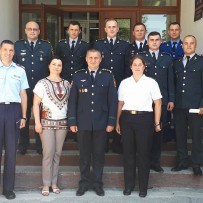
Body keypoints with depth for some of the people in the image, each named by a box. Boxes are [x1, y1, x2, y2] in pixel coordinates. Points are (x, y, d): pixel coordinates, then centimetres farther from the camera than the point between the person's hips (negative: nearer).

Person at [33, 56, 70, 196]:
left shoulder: (66, 84, 9)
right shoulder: (42, 83, -1)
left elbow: (70, 102, 10)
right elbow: (36, 104, -3)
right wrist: (37, 122, -11)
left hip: (63, 122, 3)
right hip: (47, 122, -3)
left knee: (57, 154, 6)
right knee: (48, 153, -6)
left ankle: (54, 182, 14)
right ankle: (46, 184, 4)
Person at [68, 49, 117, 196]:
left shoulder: (108, 76, 3)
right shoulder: (78, 76, 5)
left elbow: (113, 100, 1)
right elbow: (72, 100, 4)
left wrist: (111, 122, -4)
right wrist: (72, 121, -1)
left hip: (101, 123, 0)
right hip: (83, 122, 1)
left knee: (99, 154, 8)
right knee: (84, 154, 9)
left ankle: (97, 183, 20)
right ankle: (84, 182, 21)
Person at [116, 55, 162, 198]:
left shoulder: (151, 82, 2)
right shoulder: (124, 83, 9)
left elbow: (158, 103, 1)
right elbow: (120, 103, 11)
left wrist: (157, 123, -3)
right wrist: (117, 122, 8)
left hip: (144, 119, -2)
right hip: (127, 118, 2)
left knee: (143, 152, 4)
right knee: (128, 152, 8)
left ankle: (143, 187, 18)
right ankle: (129, 185, 22)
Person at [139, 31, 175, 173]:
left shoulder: (167, 58, 11)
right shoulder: (140, 57, 5)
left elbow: (170, 80, 9)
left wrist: (171, 99, 3)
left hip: (162, 100, 2)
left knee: (159, 131, 5)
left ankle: (155, 161, 16)